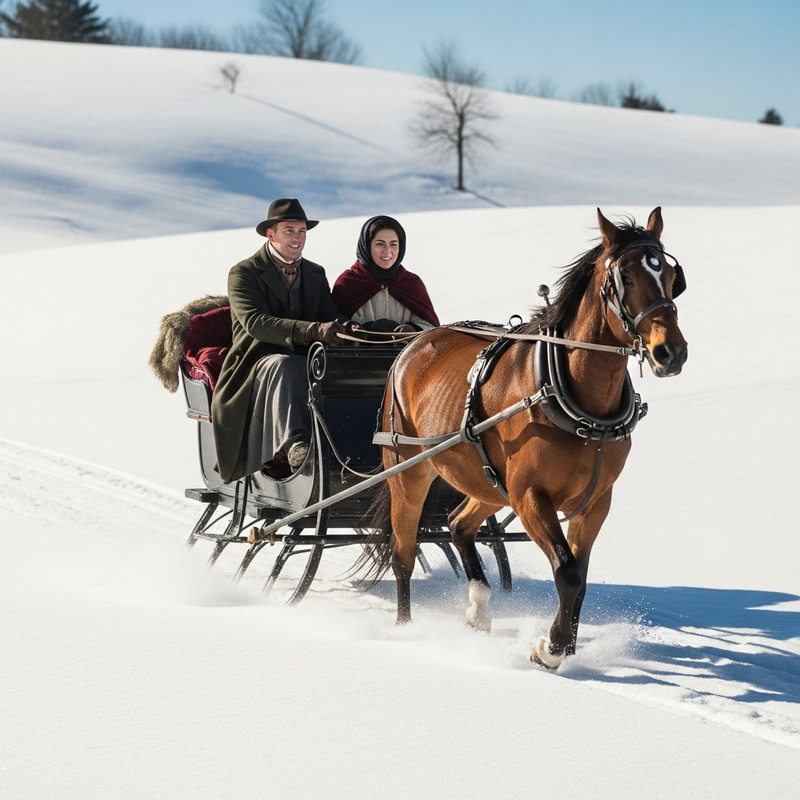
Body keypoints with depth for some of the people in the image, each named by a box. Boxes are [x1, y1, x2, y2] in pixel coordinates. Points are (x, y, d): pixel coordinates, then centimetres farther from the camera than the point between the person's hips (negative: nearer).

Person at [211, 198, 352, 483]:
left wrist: (344, 329, -22)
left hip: (305, 363, 4)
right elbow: (254, 321, -18)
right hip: (260, 362, -4)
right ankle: (295, 446, -59)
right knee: (283, 365, -40)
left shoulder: (315, 274, 18)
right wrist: (312, 330, -33)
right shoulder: (244, 273, -1)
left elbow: (331, 316, 6)